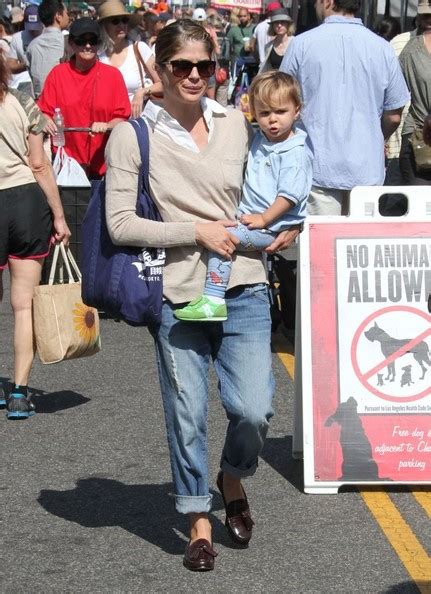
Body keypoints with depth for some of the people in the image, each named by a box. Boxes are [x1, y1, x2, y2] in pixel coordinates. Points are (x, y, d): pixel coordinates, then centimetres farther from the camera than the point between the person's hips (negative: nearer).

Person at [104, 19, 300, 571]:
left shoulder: (235, 123, 7)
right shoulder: (132, 136, -3)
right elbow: (120, 224, -7)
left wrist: (286, 227, 7)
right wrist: (197, 231, -11)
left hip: (243, 290, 2)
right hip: (176, 294, -2)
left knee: (254, 410, -5)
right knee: (186, 417, 4)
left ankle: (233, 479, 28)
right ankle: (199, 520, 24)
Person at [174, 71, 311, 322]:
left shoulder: (296, 153, -11)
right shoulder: (259, 141, 16)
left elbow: (289, 196, -17)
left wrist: (263, 219, -18)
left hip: (273, 227, -10)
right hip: (250, 217, 10)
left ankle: (214, 300, -32)